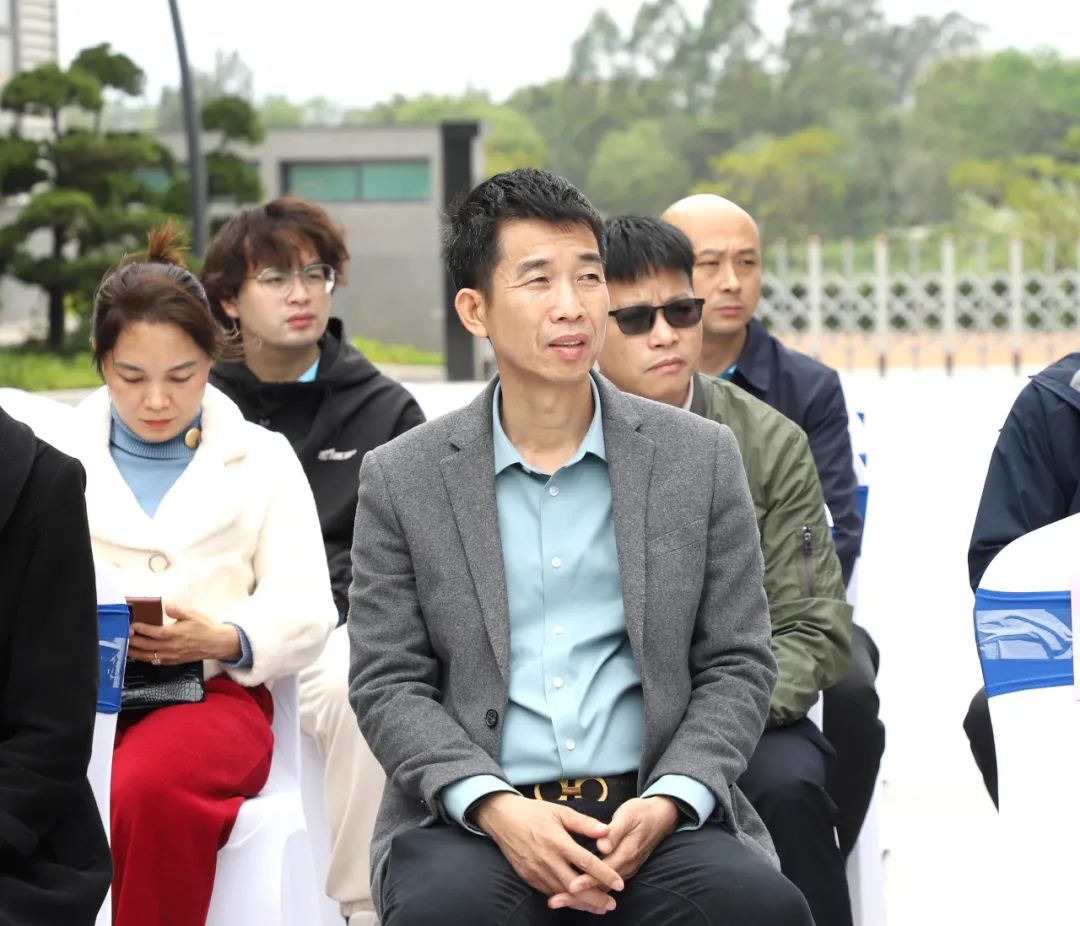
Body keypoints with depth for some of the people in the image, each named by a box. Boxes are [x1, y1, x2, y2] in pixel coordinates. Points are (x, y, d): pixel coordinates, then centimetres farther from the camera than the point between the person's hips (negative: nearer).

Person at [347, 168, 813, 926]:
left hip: (653, 812, 1)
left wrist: (667, 802, -10)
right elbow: (387, 684, 4)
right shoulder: (403, 480, 7)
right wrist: (494, 807, -14)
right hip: (472, 817, -1)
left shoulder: (701, 458, 9)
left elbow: (738, 665, 8)